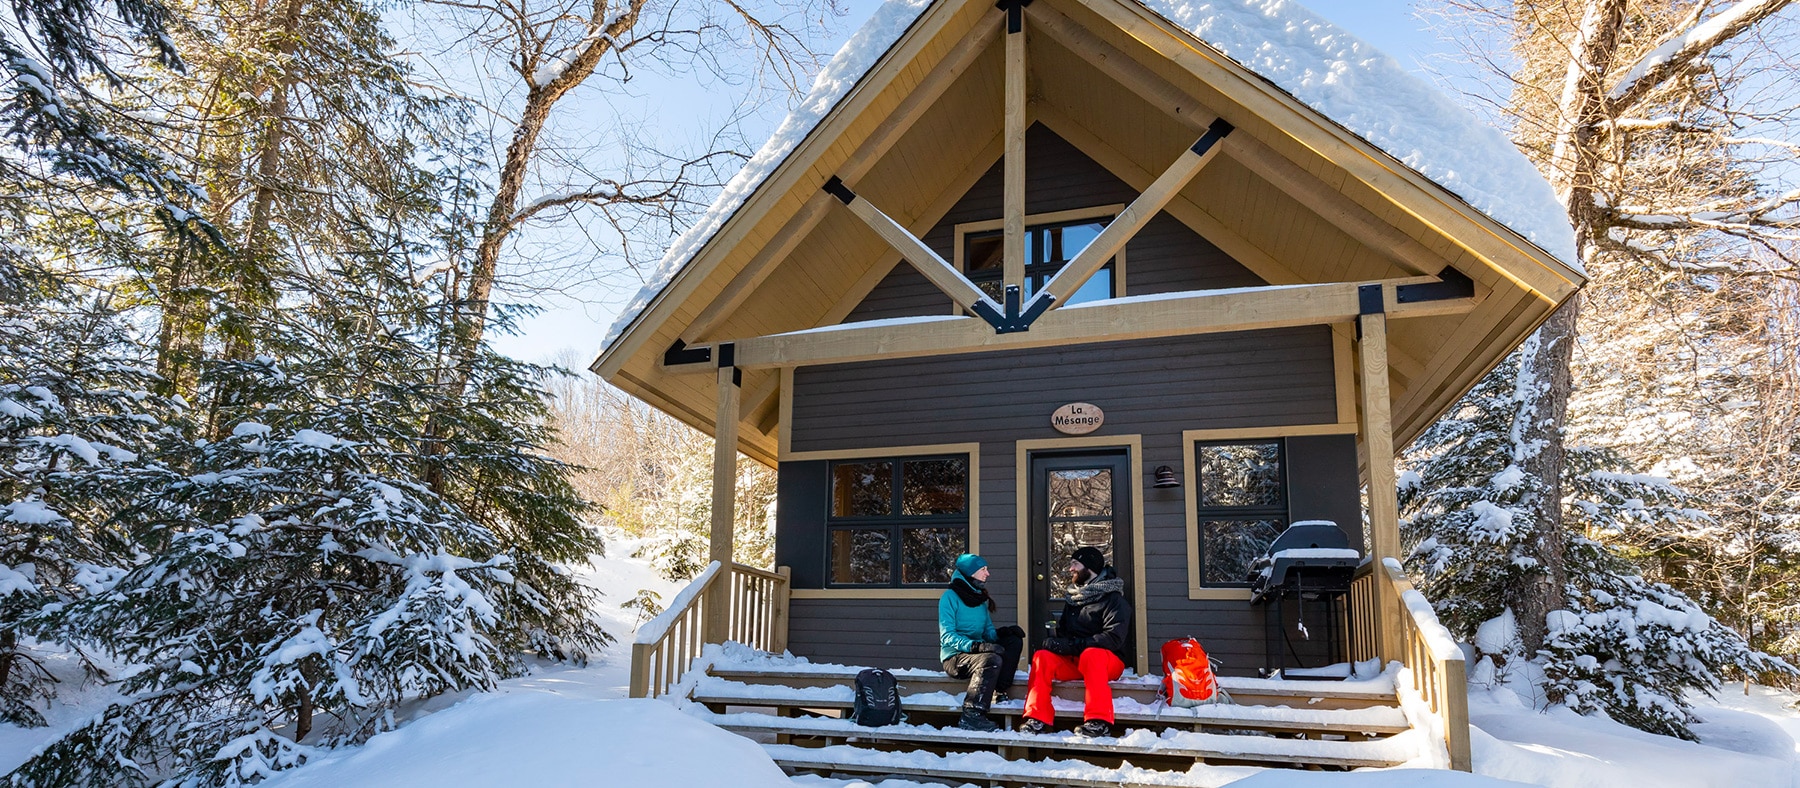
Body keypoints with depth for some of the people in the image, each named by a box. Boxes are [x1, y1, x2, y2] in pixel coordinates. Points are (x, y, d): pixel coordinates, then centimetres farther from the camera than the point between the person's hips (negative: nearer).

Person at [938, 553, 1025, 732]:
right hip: (954, 658, -7)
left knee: (1014, 641, -10)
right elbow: (947, 636, -16)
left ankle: (999, 691, -20)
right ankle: (971, 717, -36)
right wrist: (976, 646, -30)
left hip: (976, 654, 8)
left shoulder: (980, 598, 16)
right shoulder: (950, 597, -8)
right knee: (992, 660, -34)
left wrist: (1002, 633, -9)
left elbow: (989, 631, 15)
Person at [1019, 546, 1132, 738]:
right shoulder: (1074, 600, 19)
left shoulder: (1113, 598, -4)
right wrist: (1055, 643, -8)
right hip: (1073, 662, 6)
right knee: (1042, 656, -21)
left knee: (1091, 654, -38)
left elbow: (1114, 638, -18)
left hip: (1107, 661, -6)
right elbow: (1062, 633, 18)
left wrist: (1073, 644, -23)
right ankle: (1037, 718, -27)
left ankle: (1099, 721, -41)